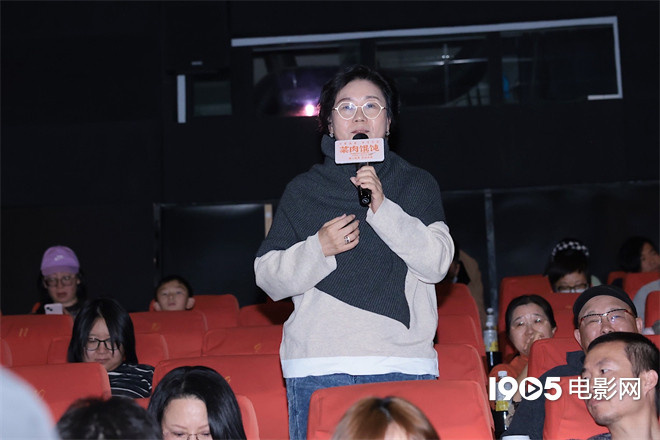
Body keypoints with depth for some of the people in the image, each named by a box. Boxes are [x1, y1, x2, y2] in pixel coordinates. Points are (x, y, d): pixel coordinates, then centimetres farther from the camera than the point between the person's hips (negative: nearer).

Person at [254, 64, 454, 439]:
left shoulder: (418, 185, 12)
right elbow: (268, 278, 8)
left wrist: (383, 208, -10)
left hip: (402, 365, 0)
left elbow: (437, 263, -1)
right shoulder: (303, 190, 12)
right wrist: (318, 249, -9)